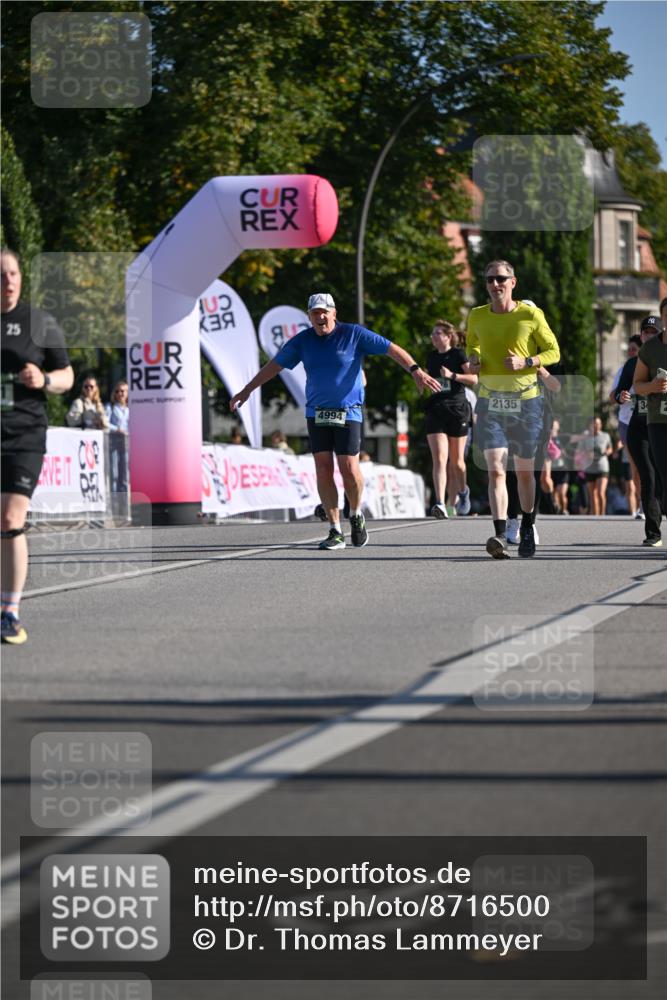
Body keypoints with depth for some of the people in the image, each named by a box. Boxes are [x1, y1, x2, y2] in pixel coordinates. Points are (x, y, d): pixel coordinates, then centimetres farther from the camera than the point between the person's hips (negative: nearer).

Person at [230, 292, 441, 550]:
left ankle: (356, 515, 19)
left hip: (348, 413, -3)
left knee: (349, 468, -10)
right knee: (323, 468, -4)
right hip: (317, 413, 3)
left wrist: (416, 371, -19)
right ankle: (335, 531, 2)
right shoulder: (303, 341, 5)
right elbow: (274, 366, 15)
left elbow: (392, 349, -6)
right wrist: (246, 391, 18)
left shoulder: (354, 334, -5)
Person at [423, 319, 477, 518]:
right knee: (439, 459, -13)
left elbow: (474, 379, -8)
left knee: (456, 461, 7)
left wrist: (452, 375, -18)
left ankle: (462, 491, 38)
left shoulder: (458, 355, -2)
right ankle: (440, 504, -23)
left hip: (457, 410, -3)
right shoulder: (431, 357, 12)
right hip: (435, 410, 3)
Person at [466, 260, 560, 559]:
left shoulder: (531, 315, -5)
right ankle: (500, 536, -24)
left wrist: (526, 362, -15)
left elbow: (553, 352, 2)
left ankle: (527, 528, 32)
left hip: (526, 401, -1)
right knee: (495, 470, -15)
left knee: (524, 472, 10)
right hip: (490, 402, 1)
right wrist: (473, 360, 1)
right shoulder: (477, 317, 4)